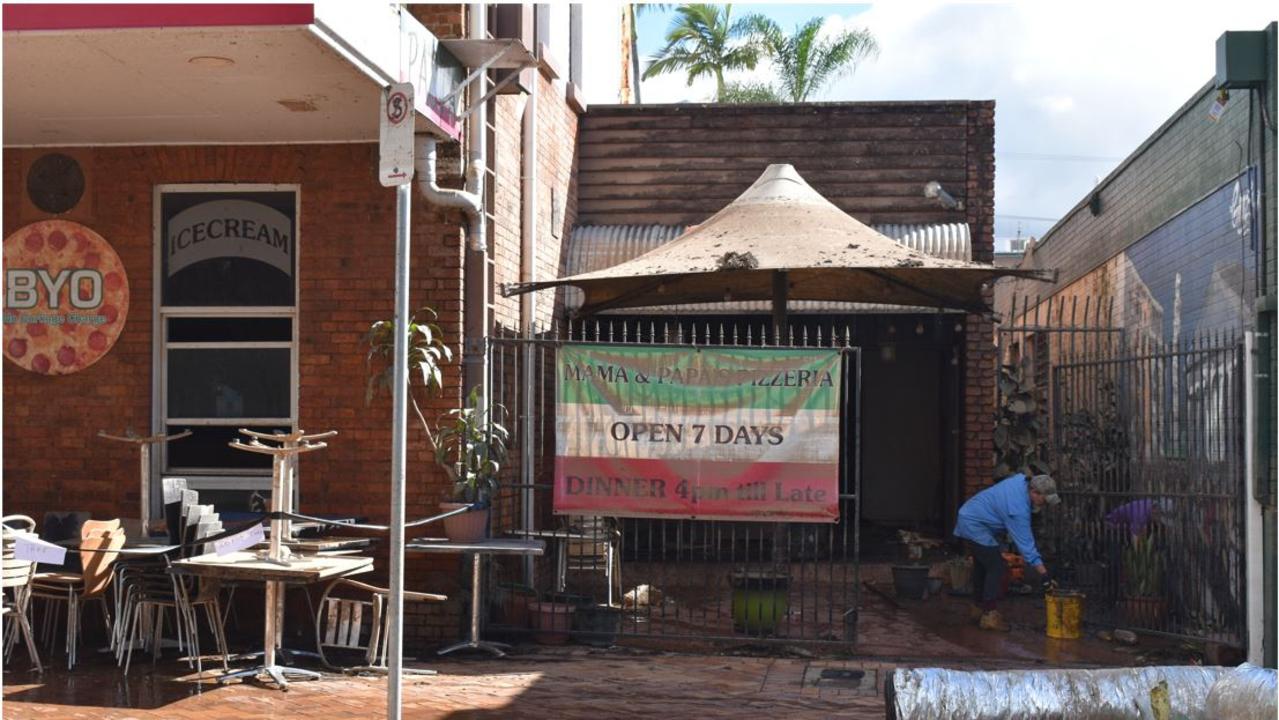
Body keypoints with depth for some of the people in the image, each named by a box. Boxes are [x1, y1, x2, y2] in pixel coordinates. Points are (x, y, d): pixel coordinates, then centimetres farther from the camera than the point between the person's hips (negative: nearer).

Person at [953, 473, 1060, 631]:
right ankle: (989, 615, -12)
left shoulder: (1021, 480, -3)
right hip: (975, 527, -11)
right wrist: (1043, 573, -29)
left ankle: (978, 609, 32)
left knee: (982, 566, 20)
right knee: (996, 568, -13)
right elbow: (1025, 542, -30)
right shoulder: (1018, 508, -29)